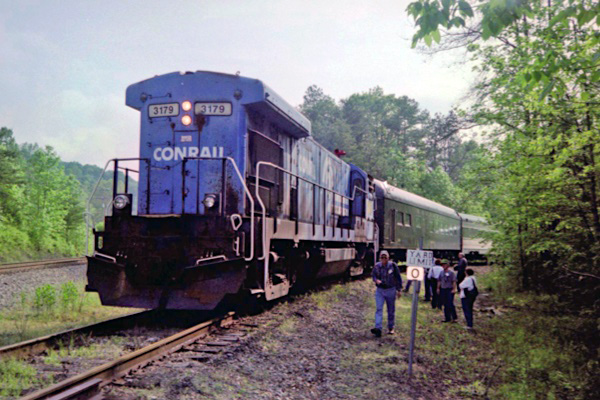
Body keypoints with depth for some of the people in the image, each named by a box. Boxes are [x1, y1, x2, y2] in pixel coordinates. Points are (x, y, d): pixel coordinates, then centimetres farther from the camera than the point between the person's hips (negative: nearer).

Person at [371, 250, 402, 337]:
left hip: (390, 290, -1)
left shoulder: (393, 266, -7)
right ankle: (378, 328, -17)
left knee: (391, 310, 9)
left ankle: (390, 328, 24)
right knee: (379, 309, -11)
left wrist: (399, 290, 1)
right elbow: (373, 276, 10)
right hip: (380, 291, 1)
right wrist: (376, 280, -13)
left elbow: (398, 278, 1)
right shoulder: (377, 266, -2)